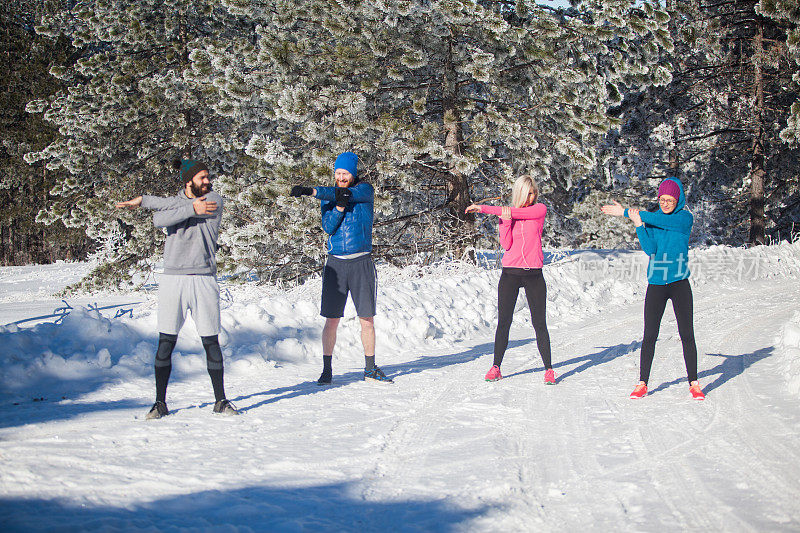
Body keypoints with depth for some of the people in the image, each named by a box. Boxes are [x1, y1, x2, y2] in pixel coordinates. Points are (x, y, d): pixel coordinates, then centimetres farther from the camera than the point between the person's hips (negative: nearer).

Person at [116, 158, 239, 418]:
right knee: (166, 342, 0)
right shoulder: (175, 200, 9)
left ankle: (220, 400, 14)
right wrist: (192, 208, -23)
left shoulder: (214, 200, 2)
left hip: (204, 279, -1)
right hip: (173, 278, 1)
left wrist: (144, 199, -3)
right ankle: (160, 402, 8)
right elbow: (159, 219, -15)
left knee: (211, 342, 2)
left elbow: (173, 206, -10)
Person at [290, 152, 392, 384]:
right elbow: (328, 227, -4)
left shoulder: (365, 190, 0)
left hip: (362, 262, -1)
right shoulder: (328, 197, 8)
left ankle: (370, 369, 14)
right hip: (336, 263, 2)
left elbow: (348, 193, -20)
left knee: (367, 319, 1)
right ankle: (327, 369, 8)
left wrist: (311, 191, -27)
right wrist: (340, 206, -21)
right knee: (331, 320, 0)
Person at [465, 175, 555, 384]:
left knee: (539, 323, -2)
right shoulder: (504, 213, 9)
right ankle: (496, 368, 9)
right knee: (504, 321, 1)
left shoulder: (540, 210, 2)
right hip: (510, 273, 2)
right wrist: (506, 220, -18)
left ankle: (549, 369, 4)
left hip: (533, 274, -2)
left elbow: (520, 212, -15)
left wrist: (484, 208, -16)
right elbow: (506, 245, -3)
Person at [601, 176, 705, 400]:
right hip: (656, 285, 2)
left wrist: (625, 212, -16)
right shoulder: (651, 219, 7)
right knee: (649, 336, 1)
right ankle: (642, 383, 9)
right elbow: (650, 249, -7)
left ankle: (694, 383, 9)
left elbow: (661, 221, -18)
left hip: (679, 283, -2)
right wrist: (638, 223, -18)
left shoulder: (685, 218, -2)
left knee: (687, 335, -1)